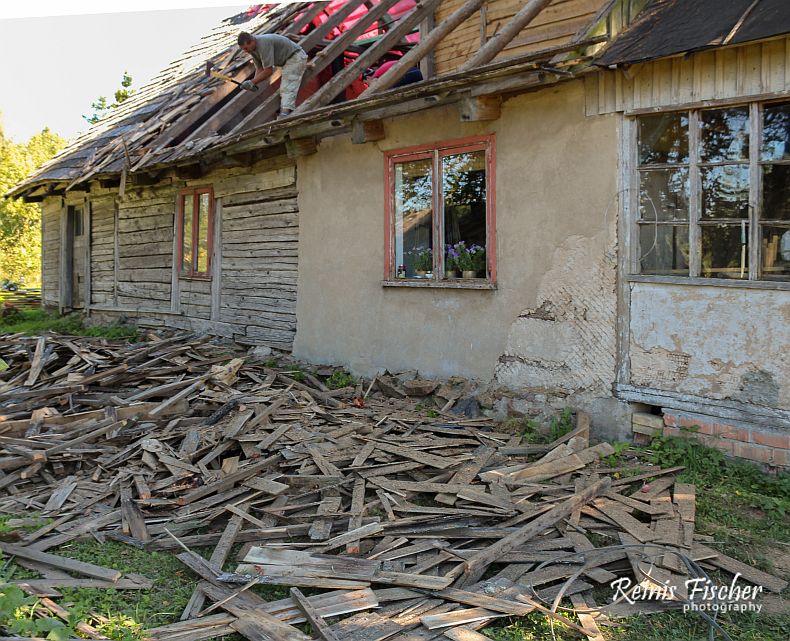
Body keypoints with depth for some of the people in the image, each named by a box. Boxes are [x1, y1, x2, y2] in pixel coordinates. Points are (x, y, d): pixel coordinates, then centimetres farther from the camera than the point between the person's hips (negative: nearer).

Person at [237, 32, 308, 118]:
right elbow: (259, 68, 6)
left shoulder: (263, 44, -30)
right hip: (287, 60, 11)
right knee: (284, 89, 15)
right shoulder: (252, 48, -1)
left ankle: (285, 113, -37)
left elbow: (268, 71, -28)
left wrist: (252, 82, -21)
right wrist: (252, 84, -10)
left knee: (288, 88, -24)